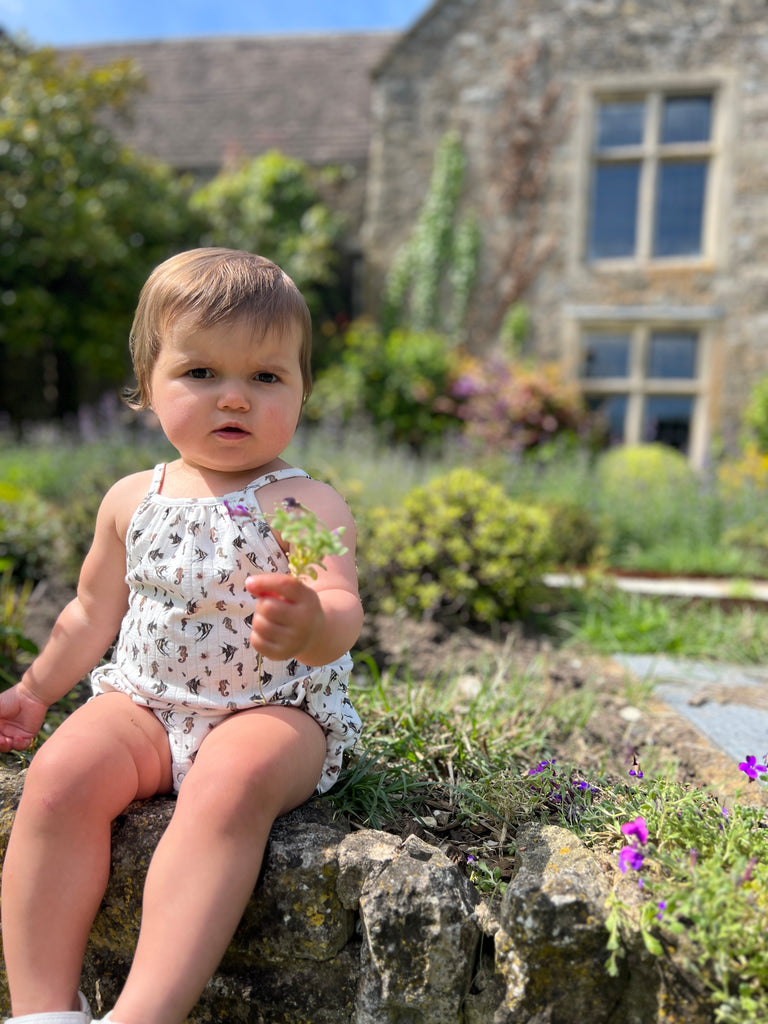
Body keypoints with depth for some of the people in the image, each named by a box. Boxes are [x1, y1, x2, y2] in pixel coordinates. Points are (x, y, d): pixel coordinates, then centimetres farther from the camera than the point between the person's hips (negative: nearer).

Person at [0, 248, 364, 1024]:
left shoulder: (306, 505, -7)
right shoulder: (132, 500, 6)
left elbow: (343, 616, -21)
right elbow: (94, 613, 20)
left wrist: (310, 625, -45)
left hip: (272, 711, -3)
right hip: (143, 702, 4)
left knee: (234, 779, -33)